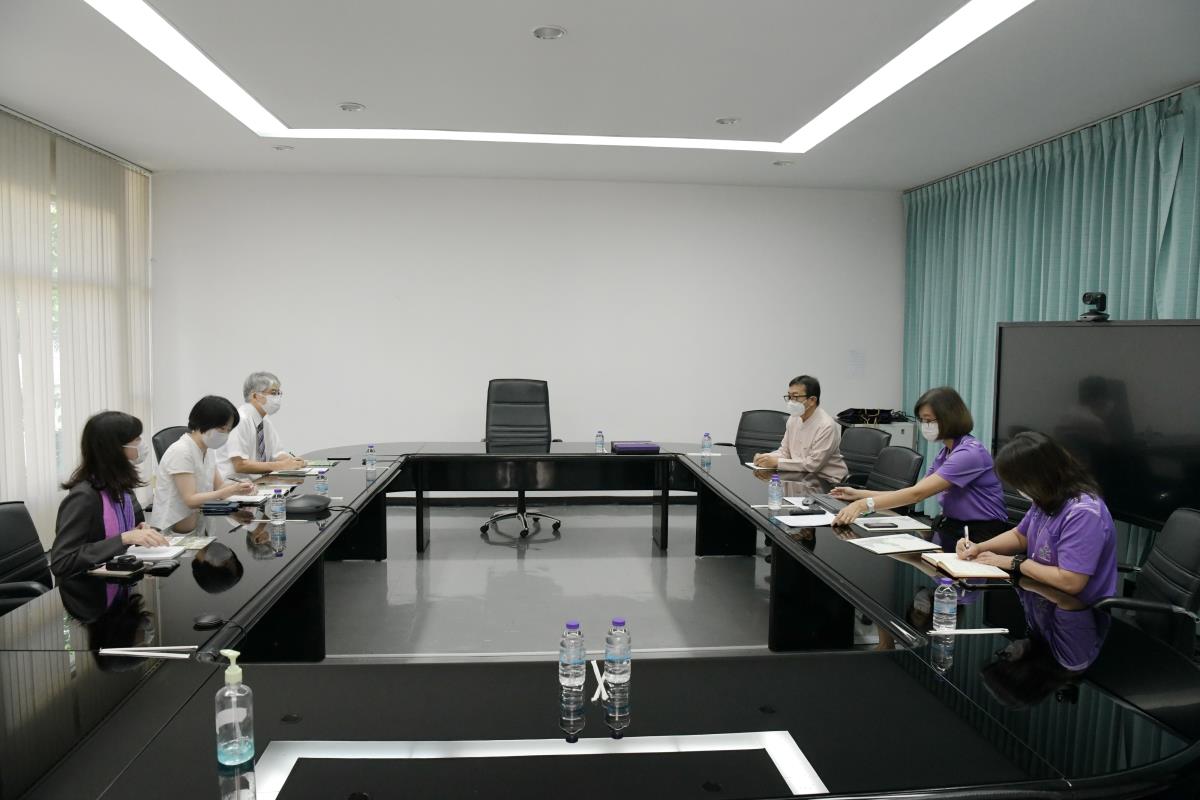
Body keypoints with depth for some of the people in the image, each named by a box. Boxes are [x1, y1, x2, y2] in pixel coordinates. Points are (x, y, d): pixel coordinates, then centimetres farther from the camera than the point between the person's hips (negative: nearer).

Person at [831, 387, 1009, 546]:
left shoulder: (969, 452, -18)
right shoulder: (945, 452, 13)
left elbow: (918, 493, -25)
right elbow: (915, 494, 7)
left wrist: (864, 505, -31)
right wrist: (859, 494, 0)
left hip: (980, 537, -7)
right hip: (952, 529, 7)